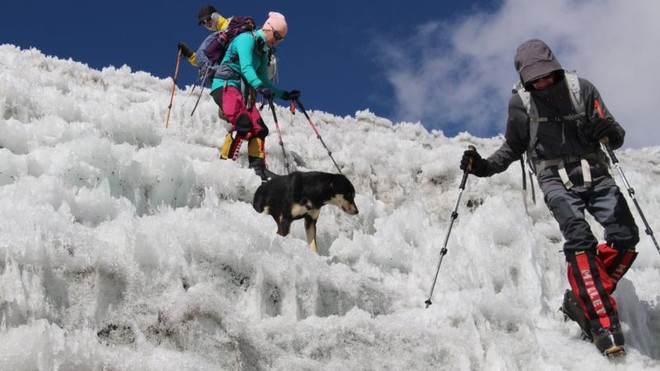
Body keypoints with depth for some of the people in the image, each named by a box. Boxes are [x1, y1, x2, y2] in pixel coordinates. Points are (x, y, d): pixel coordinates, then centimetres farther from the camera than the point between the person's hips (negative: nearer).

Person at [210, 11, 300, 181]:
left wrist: (284, 94, 20)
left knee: (259, 128, -7)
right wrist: (260, 87, -36)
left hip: (243, 90, 9)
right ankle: (225, 162, -25)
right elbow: (246, 67, -20)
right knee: (242, 123, -28)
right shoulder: (247, 38, -5)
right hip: (225, 84, -9)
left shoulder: (262, 52, 21)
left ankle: (257, 167, -10)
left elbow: (263, 80, 27)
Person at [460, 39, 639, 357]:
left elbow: (617, 137, 4)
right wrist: (485, 166, 2)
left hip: (595, 175, 2)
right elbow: (513, 147, 18)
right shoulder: (520, 103, 4)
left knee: (626, 236, -16)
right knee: (580, 240, -24)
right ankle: (602, 323, -26)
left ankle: (582, 301, -1)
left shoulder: (582, 89, 3)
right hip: (557, 180, -2)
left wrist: (609, 133, -21)